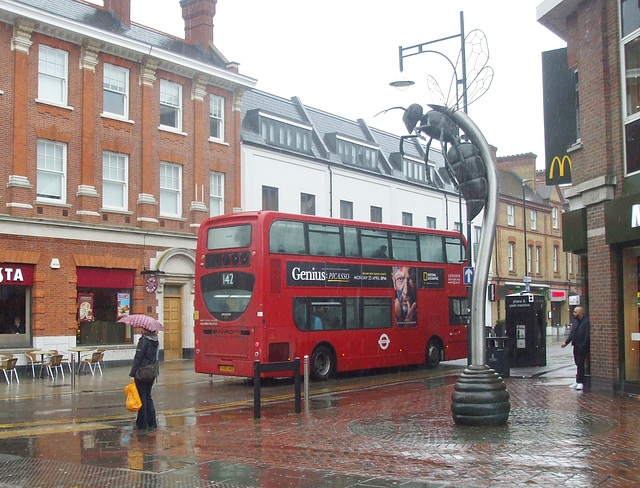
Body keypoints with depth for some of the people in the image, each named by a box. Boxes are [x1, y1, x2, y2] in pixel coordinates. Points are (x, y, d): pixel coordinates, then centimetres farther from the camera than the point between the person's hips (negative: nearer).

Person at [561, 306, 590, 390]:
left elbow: (587, 335, -15)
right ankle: (578, 381, 18)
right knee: (578, 364, 12)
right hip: (576, 346, 7)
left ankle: (580, 382, -1)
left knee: (580, 364, -6)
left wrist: (583, 345, -18)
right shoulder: (574, 320, 12)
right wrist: (566, 342, 10)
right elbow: (572, 333, 17)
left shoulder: (586, 321, -12)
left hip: (582, 346, -7)